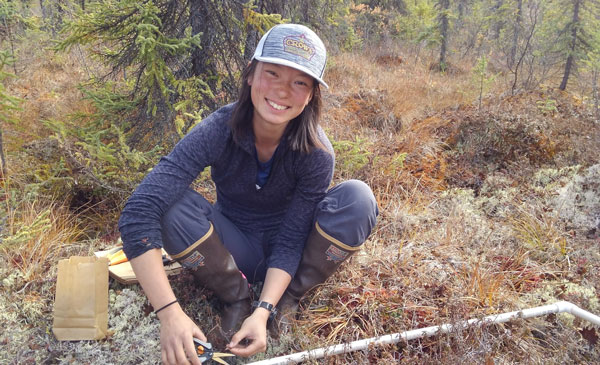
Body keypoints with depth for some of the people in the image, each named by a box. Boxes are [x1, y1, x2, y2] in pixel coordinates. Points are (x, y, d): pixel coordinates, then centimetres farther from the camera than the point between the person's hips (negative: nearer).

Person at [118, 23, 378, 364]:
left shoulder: (317, 153, -23)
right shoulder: (218, 131, -26)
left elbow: (291, 241, -19)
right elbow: (138, 215, -34)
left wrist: (264, 311, -32)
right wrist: (170, 313, -40)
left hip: (285, 256, 1)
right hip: (235, 251, 0)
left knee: (357, 198, -26)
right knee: (173, 206, -30)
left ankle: (288, 298, -7)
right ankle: (237, 297, -7)